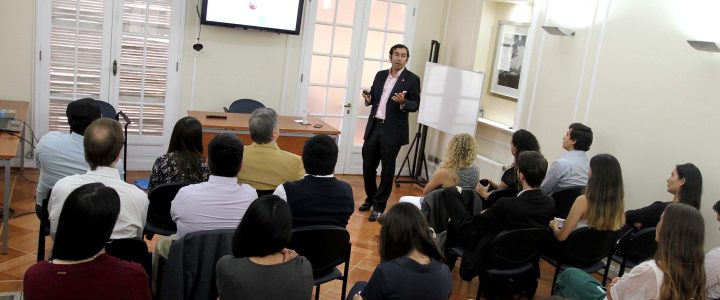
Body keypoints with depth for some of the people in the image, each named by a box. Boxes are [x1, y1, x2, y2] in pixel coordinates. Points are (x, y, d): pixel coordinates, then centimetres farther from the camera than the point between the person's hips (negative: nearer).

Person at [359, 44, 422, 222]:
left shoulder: (412, 79, -4)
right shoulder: (380, 75, 11)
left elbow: (415, 105, -6)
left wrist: (403, 102, -26)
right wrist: (368, 99, -5)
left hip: (392, 131, -5)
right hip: (374, 127, 5)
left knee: (387, 169, 4)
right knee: (368, 165, 10)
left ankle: (379, 206, 15)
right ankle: (370, 198, 31)